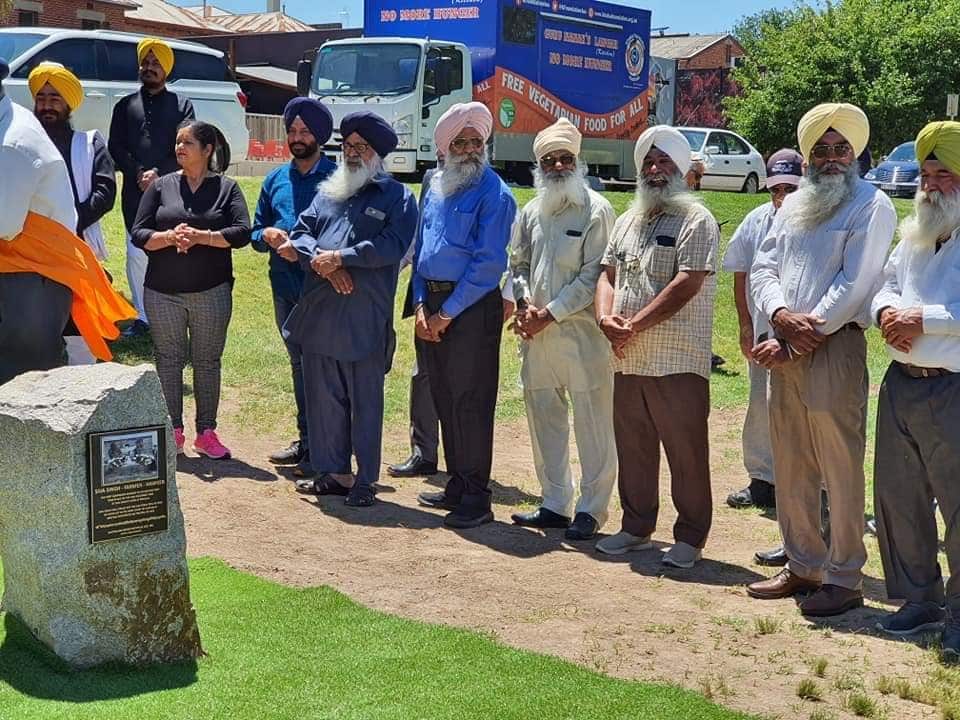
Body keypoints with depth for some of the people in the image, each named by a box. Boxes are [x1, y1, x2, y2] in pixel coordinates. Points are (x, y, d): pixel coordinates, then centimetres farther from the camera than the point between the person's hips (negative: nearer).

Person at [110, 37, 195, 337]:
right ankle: (142, 316, 11)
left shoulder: (182, 105, 9)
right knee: (137, 254, 2)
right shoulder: (126, 105, 15)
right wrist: (139, 174, -8)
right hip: (134, 193, 2)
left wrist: (159, 173, -10)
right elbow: (115, 147, 7)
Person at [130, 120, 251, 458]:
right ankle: (172, 431, 15)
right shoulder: (161, 186, 6)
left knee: (207, 361, 6)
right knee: (169, 360, 5)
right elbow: (138, 234, 1)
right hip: (163, 292, 1)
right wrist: (169, 237, -17)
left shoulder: (226, 187, 3)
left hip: (212, 291, -1)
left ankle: (206, 433, 14)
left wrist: (201, 236, -19)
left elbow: (242, 232, -8)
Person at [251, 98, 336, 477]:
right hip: (285, 287, 6)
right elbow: (255, 231, 16)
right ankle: (305, 441, 27)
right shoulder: (275, 180, 13)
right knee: (299, 364, 16)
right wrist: (266, 235, -7)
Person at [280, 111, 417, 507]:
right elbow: (300, 232, 9)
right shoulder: (328, 192, 18)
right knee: (322, 397, 11)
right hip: (318, 314, 5)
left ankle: (364, 480, 11)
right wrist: (321, 261, -11)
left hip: (366, 318, -5)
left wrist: (340, 258, -15)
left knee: (365, 401, 2)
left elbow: (392, 245, -13)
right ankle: (331, 472, 22)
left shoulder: (397, 196, 2)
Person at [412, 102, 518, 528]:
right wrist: (421, 306, 4)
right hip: (433, 304, 7)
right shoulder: (435, 188, 13)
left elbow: (488, 264, -14)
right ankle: (457, 484, 23)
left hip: (473, 306, -7)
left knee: (470, 401, -5)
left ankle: (476, 497, 1)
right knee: (443, 398, 12)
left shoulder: (494, 194, -9)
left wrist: (447, 313, -13)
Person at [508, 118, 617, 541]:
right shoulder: (531, 212, 14)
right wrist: (524, 303, -2)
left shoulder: (596, 211, -5)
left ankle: (591, 510, 7)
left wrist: (549, 314, -13)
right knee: (544, 418, 11)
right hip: (536, 332, 6)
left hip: (581, 329, -6)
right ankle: (555, 505, 23)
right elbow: (517, 263, 18)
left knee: (592, 423, -2)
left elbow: (592, 277, -11)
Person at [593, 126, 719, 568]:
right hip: (628, 360, 7)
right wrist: (606, 317, -5)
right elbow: (608, 274, 15)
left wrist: (636, 324, -17)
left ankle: (690, 536, 11)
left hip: (677, 361, -7)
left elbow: (687, 283, -16)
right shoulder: (628, 221, 18)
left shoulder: (695, 220, -6)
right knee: (632, 448, 14)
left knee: (686, 452, 0)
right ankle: (637, 527, 27)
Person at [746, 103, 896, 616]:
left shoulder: (872, 206, -4)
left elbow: (854, 285, -12)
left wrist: (798, 339, -13)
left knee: (839, 469, -4)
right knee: (791, 467, 12)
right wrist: (781, 315, -11)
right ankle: (802, 565, 24)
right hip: (785, 349, 7)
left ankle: (844, 578, 6)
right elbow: (763, 267, 10)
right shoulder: (793, 204, 17)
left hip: (835, 348, -7)